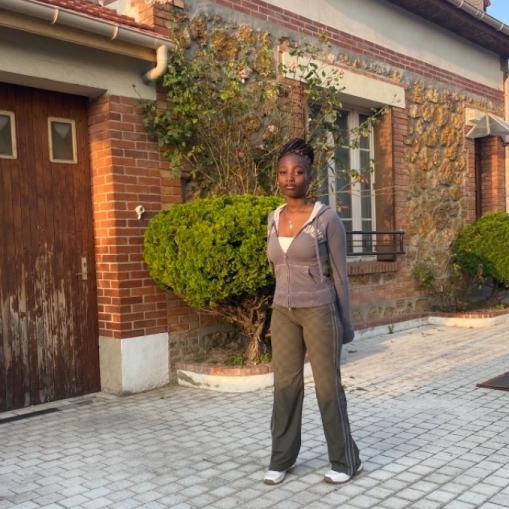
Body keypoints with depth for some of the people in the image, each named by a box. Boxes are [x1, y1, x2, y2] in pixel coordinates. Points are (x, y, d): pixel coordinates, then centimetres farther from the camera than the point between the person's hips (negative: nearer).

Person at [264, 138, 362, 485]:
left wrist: (345, 322, -4)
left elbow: (339, 274, -6)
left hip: (318, 311, -5)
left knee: (328, 386, 4)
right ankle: (282, 459, 24)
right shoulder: (273, 219, 6)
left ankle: (346, 461, 21)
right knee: (285, 385, 10)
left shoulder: (327, 218, -10)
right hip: (283, 312, 5)